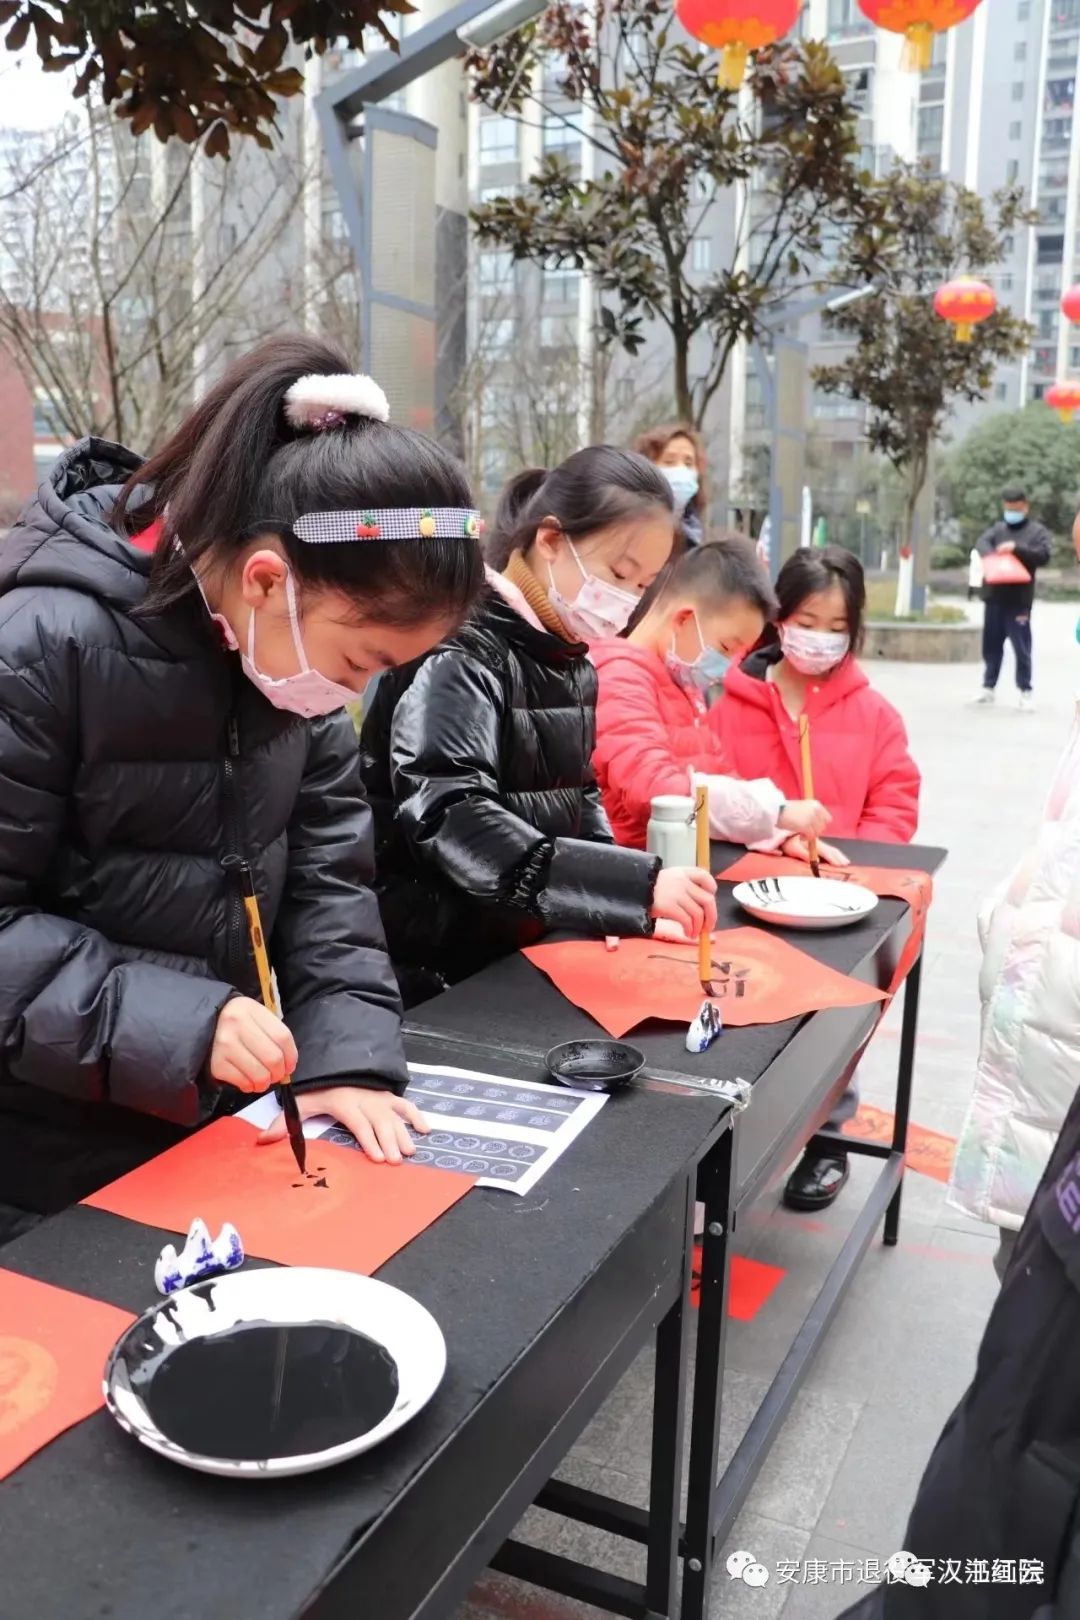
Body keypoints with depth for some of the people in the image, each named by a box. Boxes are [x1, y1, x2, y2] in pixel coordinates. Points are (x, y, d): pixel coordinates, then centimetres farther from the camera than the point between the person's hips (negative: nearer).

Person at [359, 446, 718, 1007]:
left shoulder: (573, 664, 8)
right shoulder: (461, 653, -18)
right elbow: (451, 825, -31)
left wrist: (626, 902, -3)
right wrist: (634, 886, -37)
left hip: (521, 957, 8)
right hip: (429, 972, -8)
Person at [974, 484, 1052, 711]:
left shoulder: (1037, 531, 4)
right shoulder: (998, 527, 14)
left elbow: (1043, 556, -10)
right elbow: (981, 542, -4)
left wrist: (1016, 548, -21)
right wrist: (990, 556, -26)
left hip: (1019, 600, -4)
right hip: (994, 597, 4)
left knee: (1021, 647, -3)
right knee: (991, 645, 11)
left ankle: (1026, 691, 4)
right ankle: (989, 687, 21)